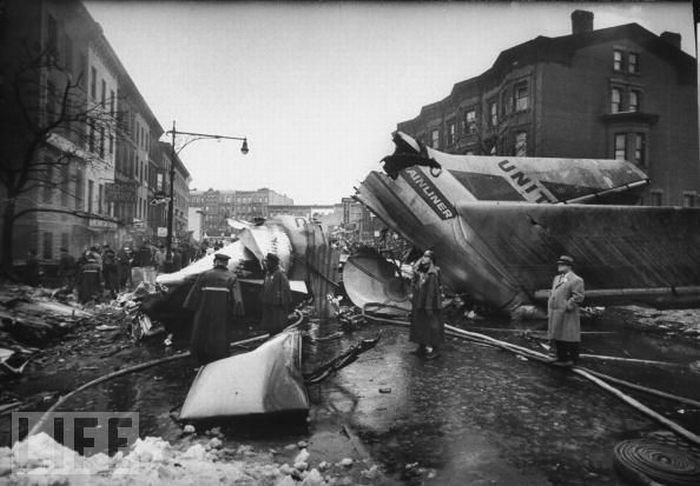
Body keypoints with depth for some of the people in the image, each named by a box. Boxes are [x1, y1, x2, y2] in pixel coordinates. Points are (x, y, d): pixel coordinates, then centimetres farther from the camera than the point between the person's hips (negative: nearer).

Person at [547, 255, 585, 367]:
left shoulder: (576, 280, -8)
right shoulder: (557, 278, 17)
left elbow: (578, 297, -15)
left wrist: (567, 307, -15)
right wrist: (549, 310, 13)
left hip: (567, 315, -8)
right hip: (555, 315, 8)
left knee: (569, 338, -2)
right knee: (557, 337, 12)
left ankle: (572, 359, 8)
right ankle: (562, 358, 23)